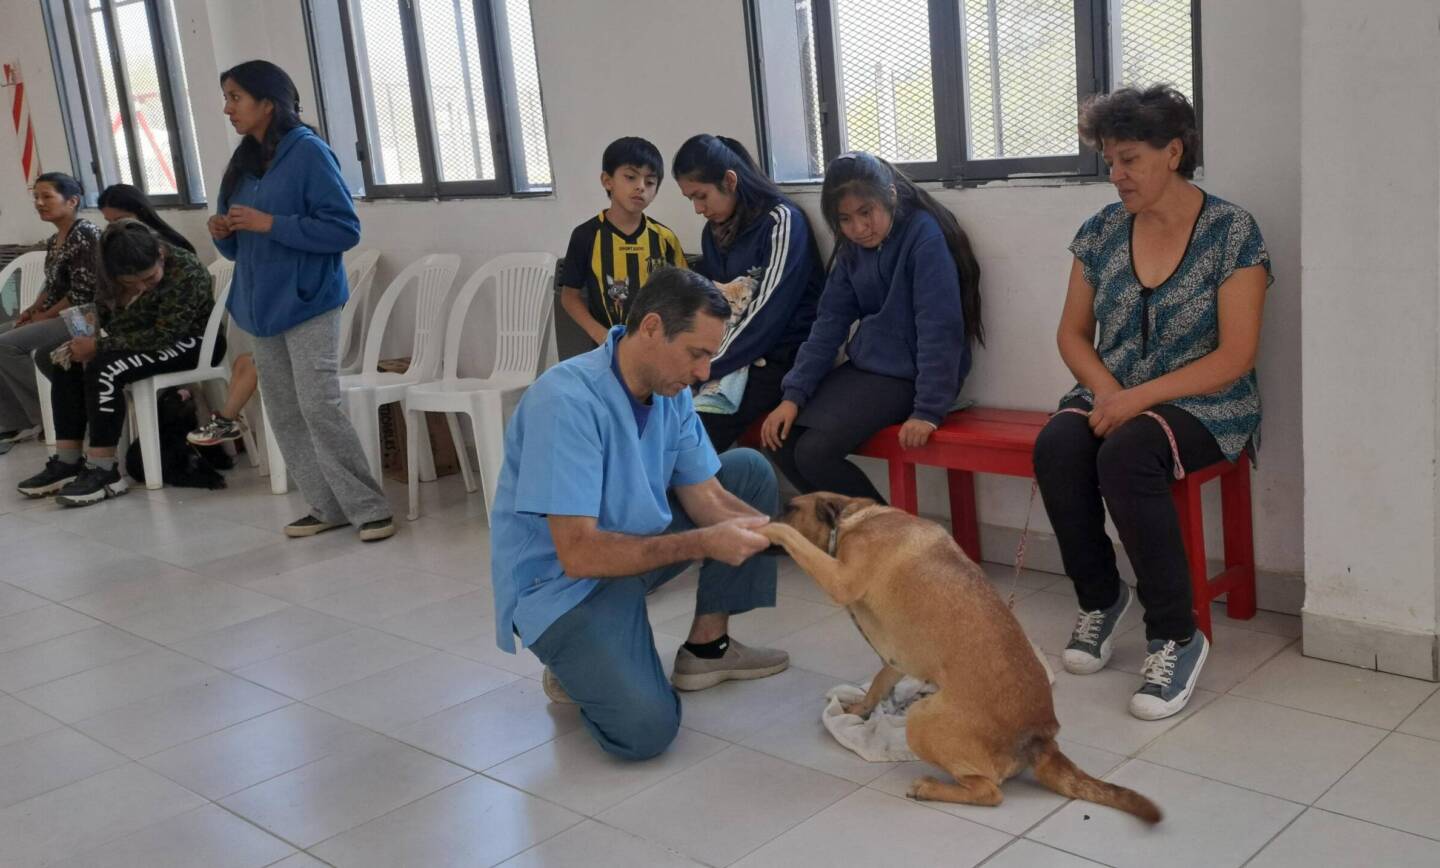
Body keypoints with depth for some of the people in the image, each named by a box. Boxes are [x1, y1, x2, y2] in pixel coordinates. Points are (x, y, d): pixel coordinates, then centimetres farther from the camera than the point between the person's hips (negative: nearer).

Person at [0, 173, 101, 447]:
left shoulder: (85, 234, -15)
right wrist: (32, 309, 2)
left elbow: (83, 293, -21)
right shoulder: (54, 240, 14)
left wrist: (43, 316, -14)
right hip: (55, 314, 10)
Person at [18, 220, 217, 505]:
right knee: (67, 364, -7)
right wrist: (91, 343, -15)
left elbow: (163, 335, -29)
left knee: (104, 369, -29)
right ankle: (67, 462, -5)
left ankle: (104, 472, -25)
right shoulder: (114, 275, -6)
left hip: (189, 341, -8)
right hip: (144, 341, 8)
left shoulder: (186, 274, -29)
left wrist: (98, 346, -27)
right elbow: (104, 315, 7)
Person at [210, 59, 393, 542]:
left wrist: (270, 223, -19)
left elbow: (345, 229, -15)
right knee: (283, 414, 7)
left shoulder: (308, 152, -9)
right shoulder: (242, 163, 13)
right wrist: (224, 234, -3)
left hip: (308, 303, -8)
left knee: (318, 408, -12)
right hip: (263, 306, 8)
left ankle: (370, 508, -2)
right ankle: (328, 506, 16)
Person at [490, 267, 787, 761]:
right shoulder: (565, 401, -29)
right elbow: (579, 554, -32)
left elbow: (708, 500, -2)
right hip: (561, 584, -8)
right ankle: (576, 662, 8)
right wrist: (702, 543, -33)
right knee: (644, 729, -26)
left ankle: (707, 647, 11)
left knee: (748, 470, 3)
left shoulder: (669, 389, -4)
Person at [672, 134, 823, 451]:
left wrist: (704, 369, -19)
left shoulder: (782, 221, -9)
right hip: (731, 357, 6)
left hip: (780, 358, -6)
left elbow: (767, 315, -17)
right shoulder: (714, 231, 14)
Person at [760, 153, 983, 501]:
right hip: (864, 366, 8)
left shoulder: (924, 235, -17)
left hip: (906, 374, -8)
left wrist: (929, 409, -24)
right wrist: (793, 394, -5)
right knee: (782, 440, -4)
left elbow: (940, 327, -21)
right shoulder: (853, 248, 6)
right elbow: (830, 321, 5)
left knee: (815, 452, -19)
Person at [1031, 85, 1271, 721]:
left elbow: (1234, 356, -13)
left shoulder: (1232, 233, -7)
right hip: (1112, 394, 4)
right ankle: (1099, 598, -7)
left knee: (1126, 454, -36)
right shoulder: (1101, 232, 7)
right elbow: (1073, 332, 10)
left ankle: (1176, 637, -23)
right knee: (1056, 447, -29)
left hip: (1205, 405, -4)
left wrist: (1137, 398, -21)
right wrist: (1105, 388, -10)